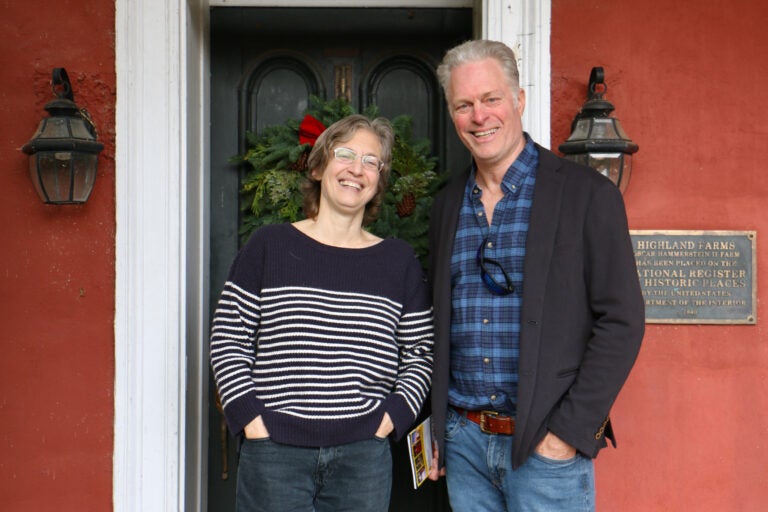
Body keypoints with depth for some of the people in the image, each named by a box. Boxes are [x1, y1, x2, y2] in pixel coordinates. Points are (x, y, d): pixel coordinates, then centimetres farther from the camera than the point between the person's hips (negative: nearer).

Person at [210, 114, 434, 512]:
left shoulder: (399, 261, 8)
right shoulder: (269, 245, 3)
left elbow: (419, 355, 10)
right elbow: (227, 341, 2)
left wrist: (391, 417, -2)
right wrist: (250, 419, -6)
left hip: (364, 453, 2)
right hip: (273, 451, -1)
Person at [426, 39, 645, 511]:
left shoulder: (587, 193, -7)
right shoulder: (447, 205, 7)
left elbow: (622, 321, -9)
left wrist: (571, 430, -13)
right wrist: (437, 427, 8)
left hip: (547, 444, -4)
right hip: (463, 441, 4)